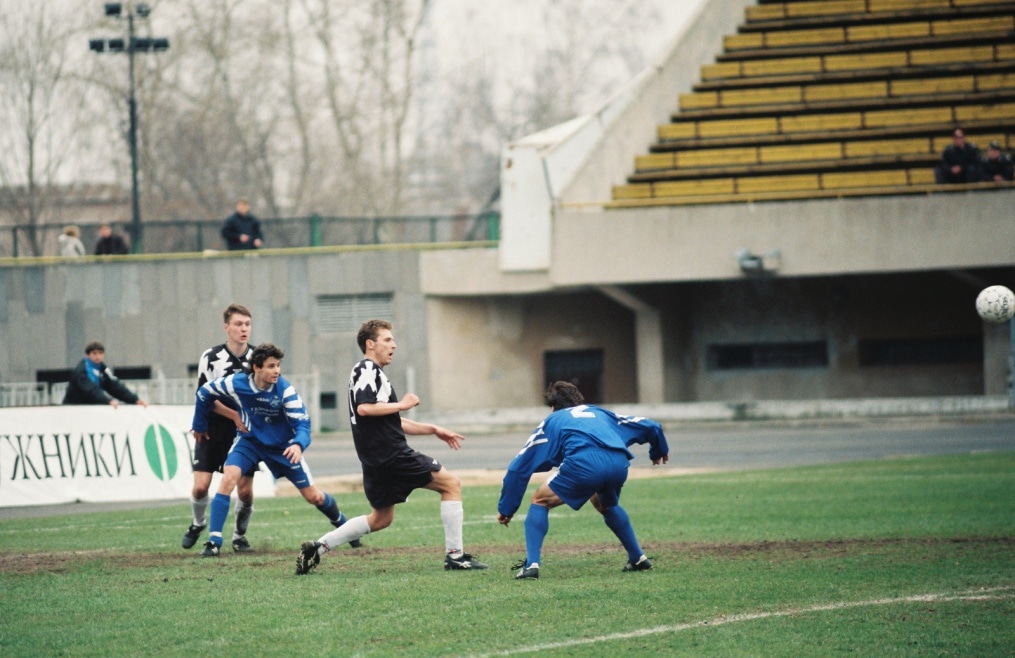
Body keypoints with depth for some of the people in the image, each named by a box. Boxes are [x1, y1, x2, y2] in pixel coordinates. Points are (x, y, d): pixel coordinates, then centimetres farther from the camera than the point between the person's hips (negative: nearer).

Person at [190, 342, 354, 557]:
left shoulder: (285, 389, -23)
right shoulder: (237, 384, -21)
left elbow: (302, 423, -24)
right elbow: (204, 393, -4)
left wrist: (298, 444, -46)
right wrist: (199, 426, 9)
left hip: (281, 446, 0)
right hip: (249, 441, 0)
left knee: (313, 496, 3)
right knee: (228, 478, -26)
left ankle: (342, 524, 35)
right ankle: (214, 542, -22)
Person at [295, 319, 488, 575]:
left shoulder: (372, 372, 24)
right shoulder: (367, 369, -8)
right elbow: (364, 408, -24)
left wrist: (433, 430, 24)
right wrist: (402, 404, -15)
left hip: (377, 460, 10)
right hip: (391, 455, -10)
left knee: (381, 518, 19)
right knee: (451, 484, -4)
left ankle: (317, 548, 14)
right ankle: (455, 555, -5)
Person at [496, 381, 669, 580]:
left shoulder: (553, 421, 31)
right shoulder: (600, 414, 38)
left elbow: (519, 467, 27)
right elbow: (650, 427, 37)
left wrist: (505, 509, 31)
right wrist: (658, 451, 58)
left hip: (584, 462, -4)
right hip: (619, 463, 4)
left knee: (539, 502, 17)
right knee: (607, 505, 37)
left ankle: (531, 565, 1)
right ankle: (638, 558, 37)